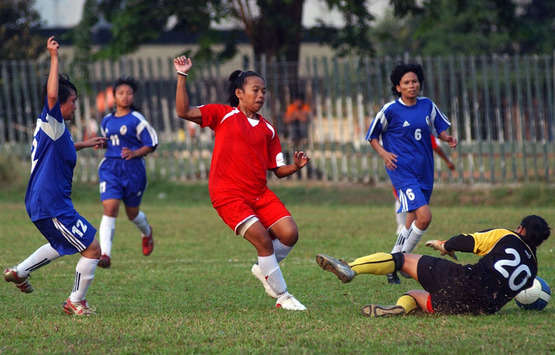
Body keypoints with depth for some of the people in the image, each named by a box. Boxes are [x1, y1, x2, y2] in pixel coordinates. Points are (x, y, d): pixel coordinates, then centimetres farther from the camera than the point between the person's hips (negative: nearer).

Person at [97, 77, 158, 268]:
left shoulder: (137, 120, -6)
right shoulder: (107, 121, 11)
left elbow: (151, 145, -4)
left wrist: (135, 153, -20)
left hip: (132, 169, -3)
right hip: (110, 169, 3)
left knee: (132, 213, 12)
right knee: (109, 208, -15)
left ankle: (147, 233, 49)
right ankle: (105, 254, -22)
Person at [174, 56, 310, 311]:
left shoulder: (267, 129, 15)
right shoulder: (223, 115, 4)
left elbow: (278, 170, 15)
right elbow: (184, 112, -4)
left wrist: (295, 167, -5)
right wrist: (182, 77, -10)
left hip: (260, 193, 5)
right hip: (228, 194, -5)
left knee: (289, 233, -10)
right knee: (263, 240, -16)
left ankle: (264, 269, 19)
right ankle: (281, 296, -3)